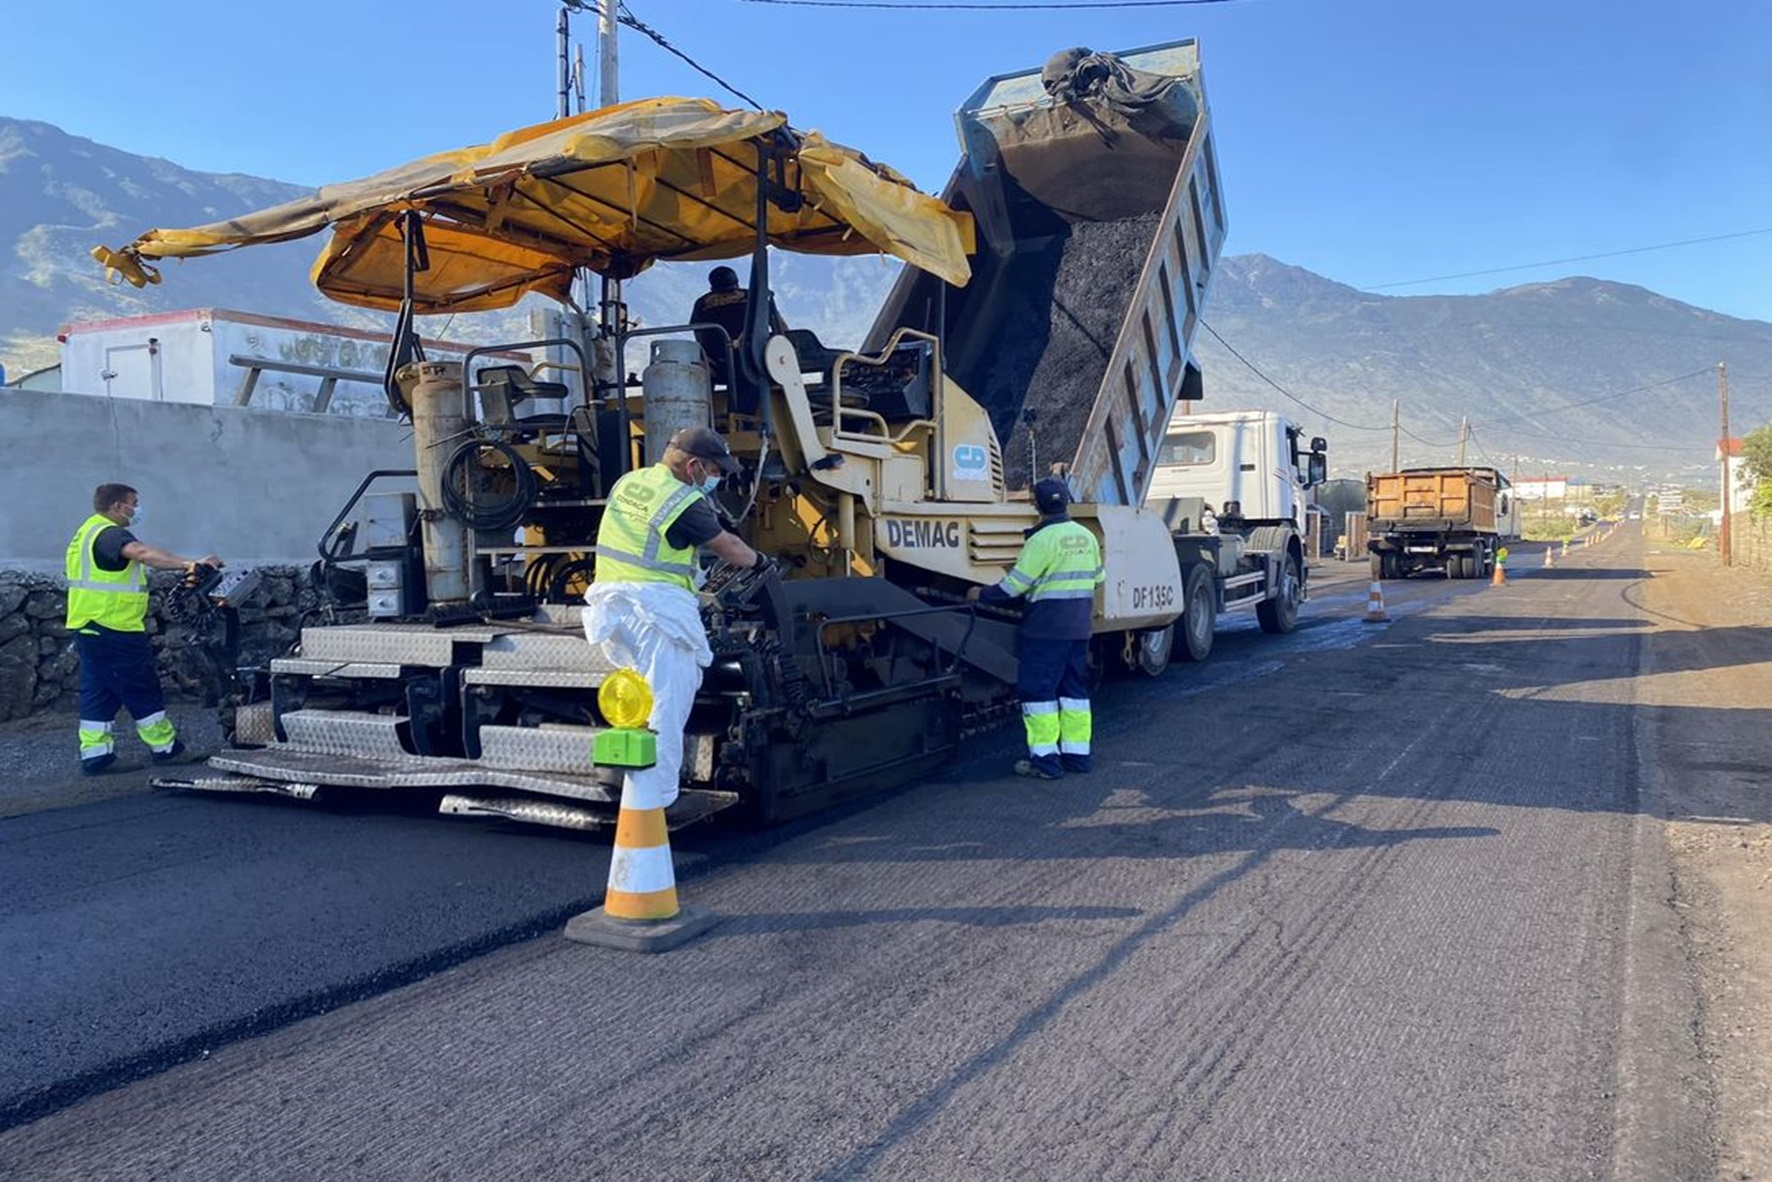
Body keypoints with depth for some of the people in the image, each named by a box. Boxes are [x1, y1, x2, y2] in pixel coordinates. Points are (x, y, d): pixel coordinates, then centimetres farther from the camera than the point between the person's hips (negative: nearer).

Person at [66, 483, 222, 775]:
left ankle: (95, 755, 11)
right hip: (113, 629, -10)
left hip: (88, 628, 10)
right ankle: (167, 749, 5)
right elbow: (142, 552, -36)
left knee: (98, 693, 10)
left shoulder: (88, 531, 18)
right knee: (143, 691, -2)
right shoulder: (109, 533, -16)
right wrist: (188, 563, -48)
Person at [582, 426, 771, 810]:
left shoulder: (627, 482, 13)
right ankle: (646, 807, -7)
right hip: (657, 606, -8)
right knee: (664, 713, -6)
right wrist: (758, 561, 24)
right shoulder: (686, 503, -10)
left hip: (611, 601, 9)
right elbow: (727, 546, 5)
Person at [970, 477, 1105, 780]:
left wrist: (983, 595, -2)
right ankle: (1078, 754, 17)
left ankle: (1045, 758, -3)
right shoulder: (1086, 537, 9)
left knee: (1038, 689, -2)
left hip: (1045, 629, -8)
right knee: (1074, 689, 14)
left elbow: (1016, 583, -15)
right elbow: (1096, 579, 19)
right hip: (1078, 627, 8)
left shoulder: (1042, 539, -15)